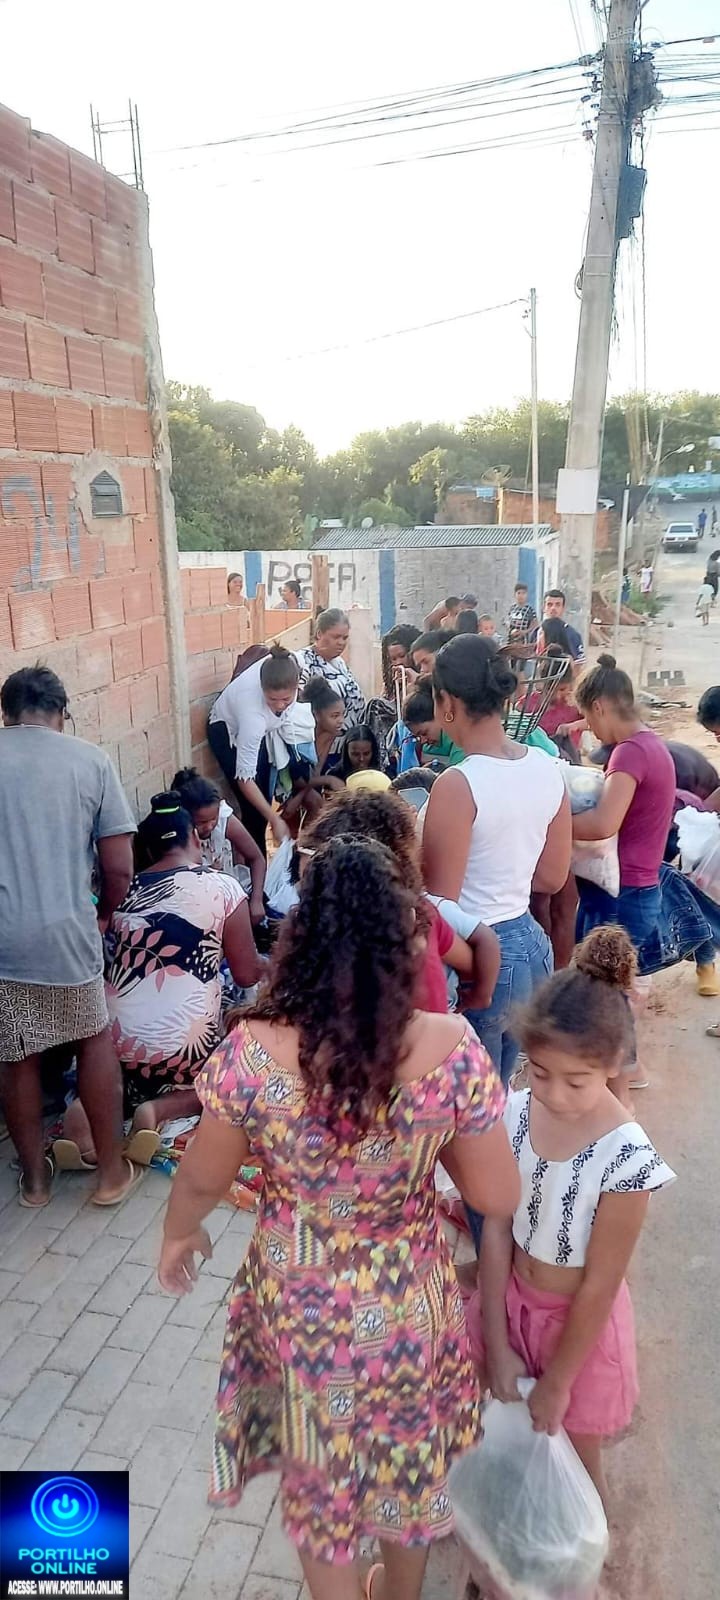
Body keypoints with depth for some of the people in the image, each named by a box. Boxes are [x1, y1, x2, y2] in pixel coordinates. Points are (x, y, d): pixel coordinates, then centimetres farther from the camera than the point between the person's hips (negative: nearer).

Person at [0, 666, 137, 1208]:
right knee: (95, 1040, 21)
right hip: (66, 933, -1)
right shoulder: (90, 759, -1)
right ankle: (112, 1171, 30)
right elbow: (119, 866, -3)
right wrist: (105, 914, 17)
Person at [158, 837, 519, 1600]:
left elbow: (203, 1177, -9)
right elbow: (499, 1198, -14)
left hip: (300, 1301, -1)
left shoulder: (253, 1051, -26)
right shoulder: (451, 1048, -26)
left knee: (321, 1463, 28)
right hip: (406, 1301, 1)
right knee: (409, 1456, 31)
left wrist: (177, 1234, 12)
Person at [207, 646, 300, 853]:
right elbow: (244, 777, -37)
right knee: (254, 808, -10)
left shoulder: (289, 664, -33)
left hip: (256, 729, 6)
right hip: (228, 731, -6)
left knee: (264, 799, 10)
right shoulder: (253, 711, -44)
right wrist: (275, 819, -39)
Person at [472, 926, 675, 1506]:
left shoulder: (625, 1158, -30)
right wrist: (497, 1345, -9)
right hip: (512, 1301, 4)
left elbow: (599, 1285, -20)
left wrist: (558, 1382, -11)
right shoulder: (517, 1114, -17)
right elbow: (497, 1227, -11)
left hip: (579, 1320, -4)